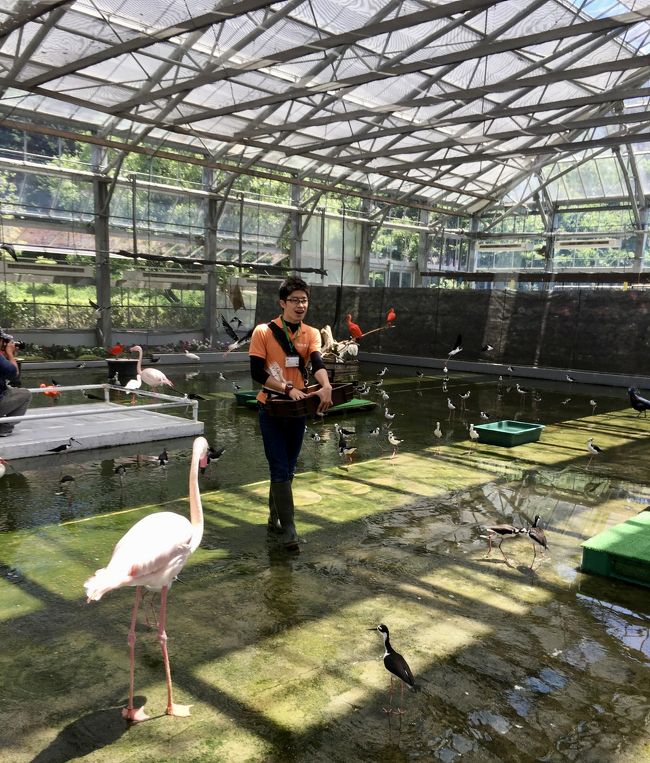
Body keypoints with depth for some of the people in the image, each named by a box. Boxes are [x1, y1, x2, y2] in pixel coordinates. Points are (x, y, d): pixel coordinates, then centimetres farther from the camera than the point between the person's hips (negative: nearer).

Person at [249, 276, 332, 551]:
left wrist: (326, 386, -37)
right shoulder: (263, 332, -8)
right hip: (271, 410, -4)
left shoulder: (312, 334, 1)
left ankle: (275, 518, 29)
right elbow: (256, 372, -13)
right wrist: (288, 389, -23)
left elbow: (317, 363, -16)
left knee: (287, 469, 14)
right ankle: (288, 528, -3)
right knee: (280, 469, -7)